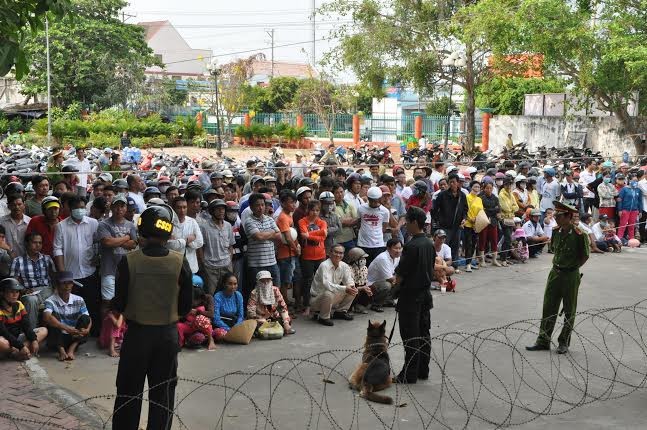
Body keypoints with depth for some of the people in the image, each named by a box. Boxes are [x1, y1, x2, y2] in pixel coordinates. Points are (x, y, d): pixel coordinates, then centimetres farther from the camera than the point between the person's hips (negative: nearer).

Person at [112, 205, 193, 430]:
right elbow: (186, 307, -3)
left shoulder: (128, 261, -14)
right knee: (163, 392, 14)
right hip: (168, 333, 1)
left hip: (136, 333, -1)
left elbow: (119, 305, -5)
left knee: (129, 392, 13)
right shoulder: (180, 262, -11)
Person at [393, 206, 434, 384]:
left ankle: (409, 374, 4)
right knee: (424, 333, 14)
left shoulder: (411, 246, -22)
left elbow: (400, 274, -18)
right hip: (425, 294, 9)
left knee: (410, 336, -2)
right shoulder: (430, 244, 5)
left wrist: (397, 284, 1)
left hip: (410, 296, -8)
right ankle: (423, 370, 22)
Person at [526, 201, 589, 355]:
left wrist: (572, 268, -2)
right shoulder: (556, 232, 2)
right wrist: (557, 264, 9)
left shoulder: (579, 235, -16)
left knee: (569, 311, 9)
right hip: (555, 273, 6)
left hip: (570, 276, -6)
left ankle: (564, 342, 20)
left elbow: (585, 256, -6)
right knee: (548, 308, 7)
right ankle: (543, 341, 14)